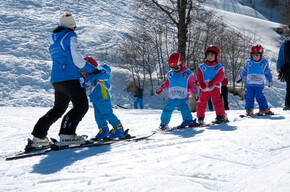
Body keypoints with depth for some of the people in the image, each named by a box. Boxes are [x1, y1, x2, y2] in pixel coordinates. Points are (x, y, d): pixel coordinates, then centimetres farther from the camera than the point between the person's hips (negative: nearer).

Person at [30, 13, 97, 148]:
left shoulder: (53, 40, 21)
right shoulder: (70, 37, -4)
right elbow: (78, 61, -10)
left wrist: (83, 68, 28)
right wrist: (93, 70, 5)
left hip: (56, 80, 9)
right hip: (69, 78, -9)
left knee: (58, 109, 18)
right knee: (82, 106, -6)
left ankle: (38, 136, 11)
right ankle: (66, 134, -18)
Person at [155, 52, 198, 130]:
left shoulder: (188, 74, 2)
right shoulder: (170, 74, 13)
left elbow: (192, 85, 5)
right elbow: (167, 83, 24)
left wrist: (195, 93, -2)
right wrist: (161, 87, 14)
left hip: (183, 96, -4)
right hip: (172, 96, 4)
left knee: (182, 105, -28)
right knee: (168, 108, -2)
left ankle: (188, 120, -30)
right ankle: (164, 123, 15)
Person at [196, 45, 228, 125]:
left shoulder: (219, 67, 1)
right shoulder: (202, 67, 8)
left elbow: (220, 77, -7)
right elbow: (199, 76, 6)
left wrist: (213, 82, -20)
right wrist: (201, 83, -12)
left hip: (215, 87, -2)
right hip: (204, 88, 3)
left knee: (217, 101, -12)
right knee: (202, 102, 3)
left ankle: (221, 116, -8)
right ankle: (200, 117, 12)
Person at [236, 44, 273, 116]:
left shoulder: (264, 62, 5)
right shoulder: (249, 62, 9)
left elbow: (267, 72, 13)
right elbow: (245, 71, 23)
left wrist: (270, 80, 12)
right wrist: (241, 77, 28)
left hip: (259, 84, -2)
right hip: (249, 83, 3)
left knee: (259, 96, -9)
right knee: (249, 96, -1)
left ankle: (264, 109, 0)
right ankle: (249, 110, 7)